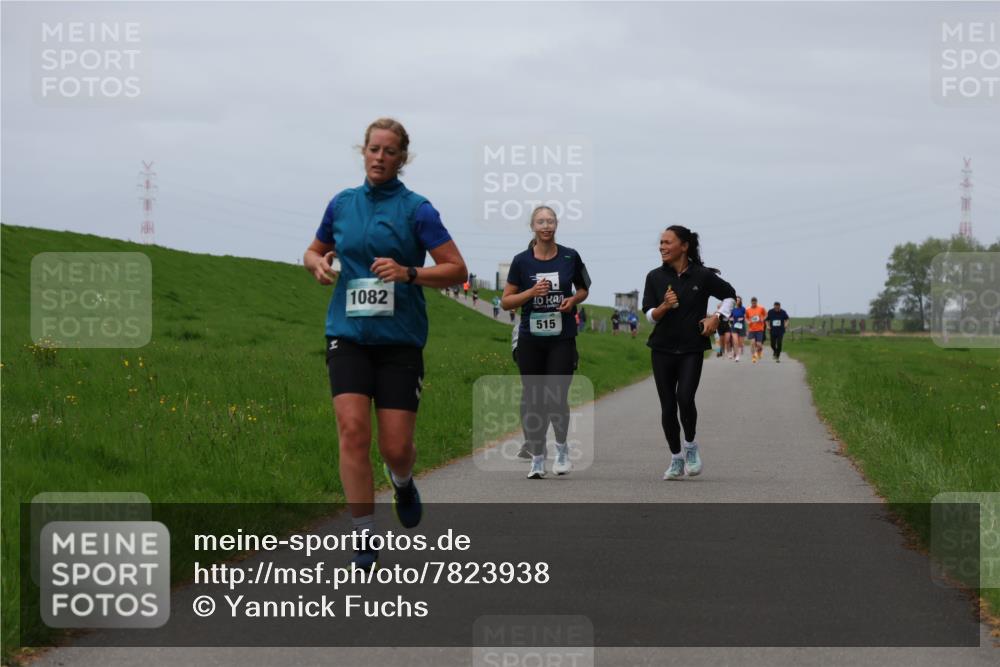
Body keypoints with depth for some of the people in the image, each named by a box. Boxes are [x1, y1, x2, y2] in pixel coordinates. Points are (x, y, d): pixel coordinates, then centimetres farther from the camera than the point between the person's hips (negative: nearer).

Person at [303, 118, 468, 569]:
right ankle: (364, 538, -8)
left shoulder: (416, 209, -3)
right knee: (353, 430, -15)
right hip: (348, 334, 2)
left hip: (400, 340, -2)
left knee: (396, 447, -3)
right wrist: (317, 264, 1)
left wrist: (408, 273, -20)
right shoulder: (342, 204, 8)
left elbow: (457, 270, -6)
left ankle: (402, 483, 36)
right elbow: (314, 251, 25)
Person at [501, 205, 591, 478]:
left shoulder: (570, 257, 1)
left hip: (562, 338, -1)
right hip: (530, 339, 1)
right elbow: (506, 301, 3)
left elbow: (583, 289, 16)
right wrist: (531, 292, -13)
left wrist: (573, 300, -5)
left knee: (557, 397, -9)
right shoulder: (522, 261, 0)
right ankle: (536, 458, 13)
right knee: (532, 399, 2)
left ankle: (562, 447, 16)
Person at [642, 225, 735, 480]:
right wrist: (664, 307, -21)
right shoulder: (655, 277, 1)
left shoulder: (703, 276, -5)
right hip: (663, 349, 3)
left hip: (692, 350, -2)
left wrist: (717, 317, -4)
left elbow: (730, 295, 11)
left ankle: (691, 446, 5)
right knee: (668, 408, 3)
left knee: (685, 399, -20)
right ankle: (676, 459, 19)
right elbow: (649, 314, -1)